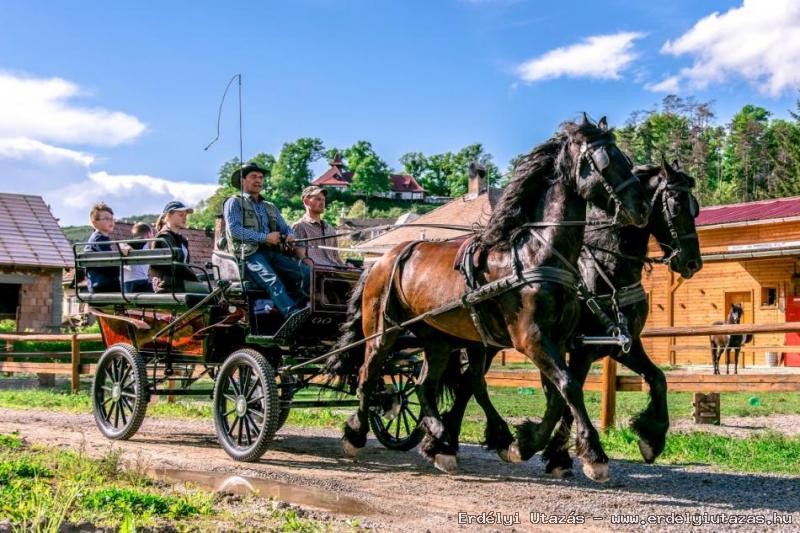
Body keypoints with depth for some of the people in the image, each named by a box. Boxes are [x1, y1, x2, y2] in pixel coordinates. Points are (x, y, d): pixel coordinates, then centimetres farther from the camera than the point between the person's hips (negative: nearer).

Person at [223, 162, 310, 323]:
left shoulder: (270, 207, 32)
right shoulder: (234, 203, 11)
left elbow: (285, 228, 25)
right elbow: (234, 230, -5)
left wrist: (290, 236, -2)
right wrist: (265, 237, -12)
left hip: (273, 252, 7)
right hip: (249, 253, -6)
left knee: (306, 272, -21)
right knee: (272, 279, -37)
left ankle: (301, 308, -36)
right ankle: (291, 313, -56)